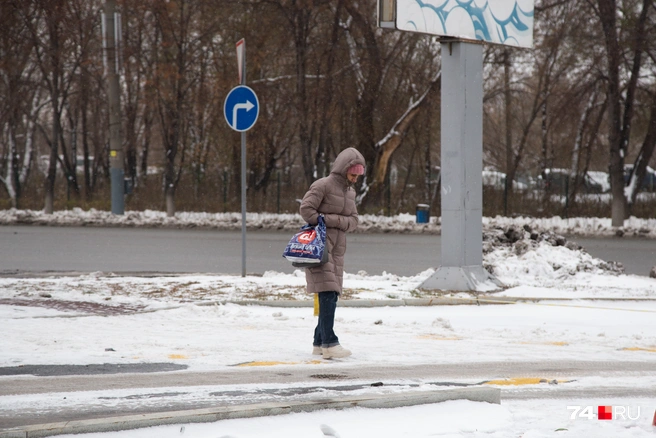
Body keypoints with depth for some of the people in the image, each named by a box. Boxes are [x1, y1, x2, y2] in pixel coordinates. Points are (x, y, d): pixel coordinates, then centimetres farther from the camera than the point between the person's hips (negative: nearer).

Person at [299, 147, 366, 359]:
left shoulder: (350, 192, 17)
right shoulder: (323, 186, -8)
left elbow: (353, 221, 8)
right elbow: (306, 208, -17)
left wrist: (330, 220, -9)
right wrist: (320, 225, -11)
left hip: (337, 248, 8)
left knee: (332, 295, 7)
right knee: (327, 294, -16)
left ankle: (319, 342, 15)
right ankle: (329, 343, -21)